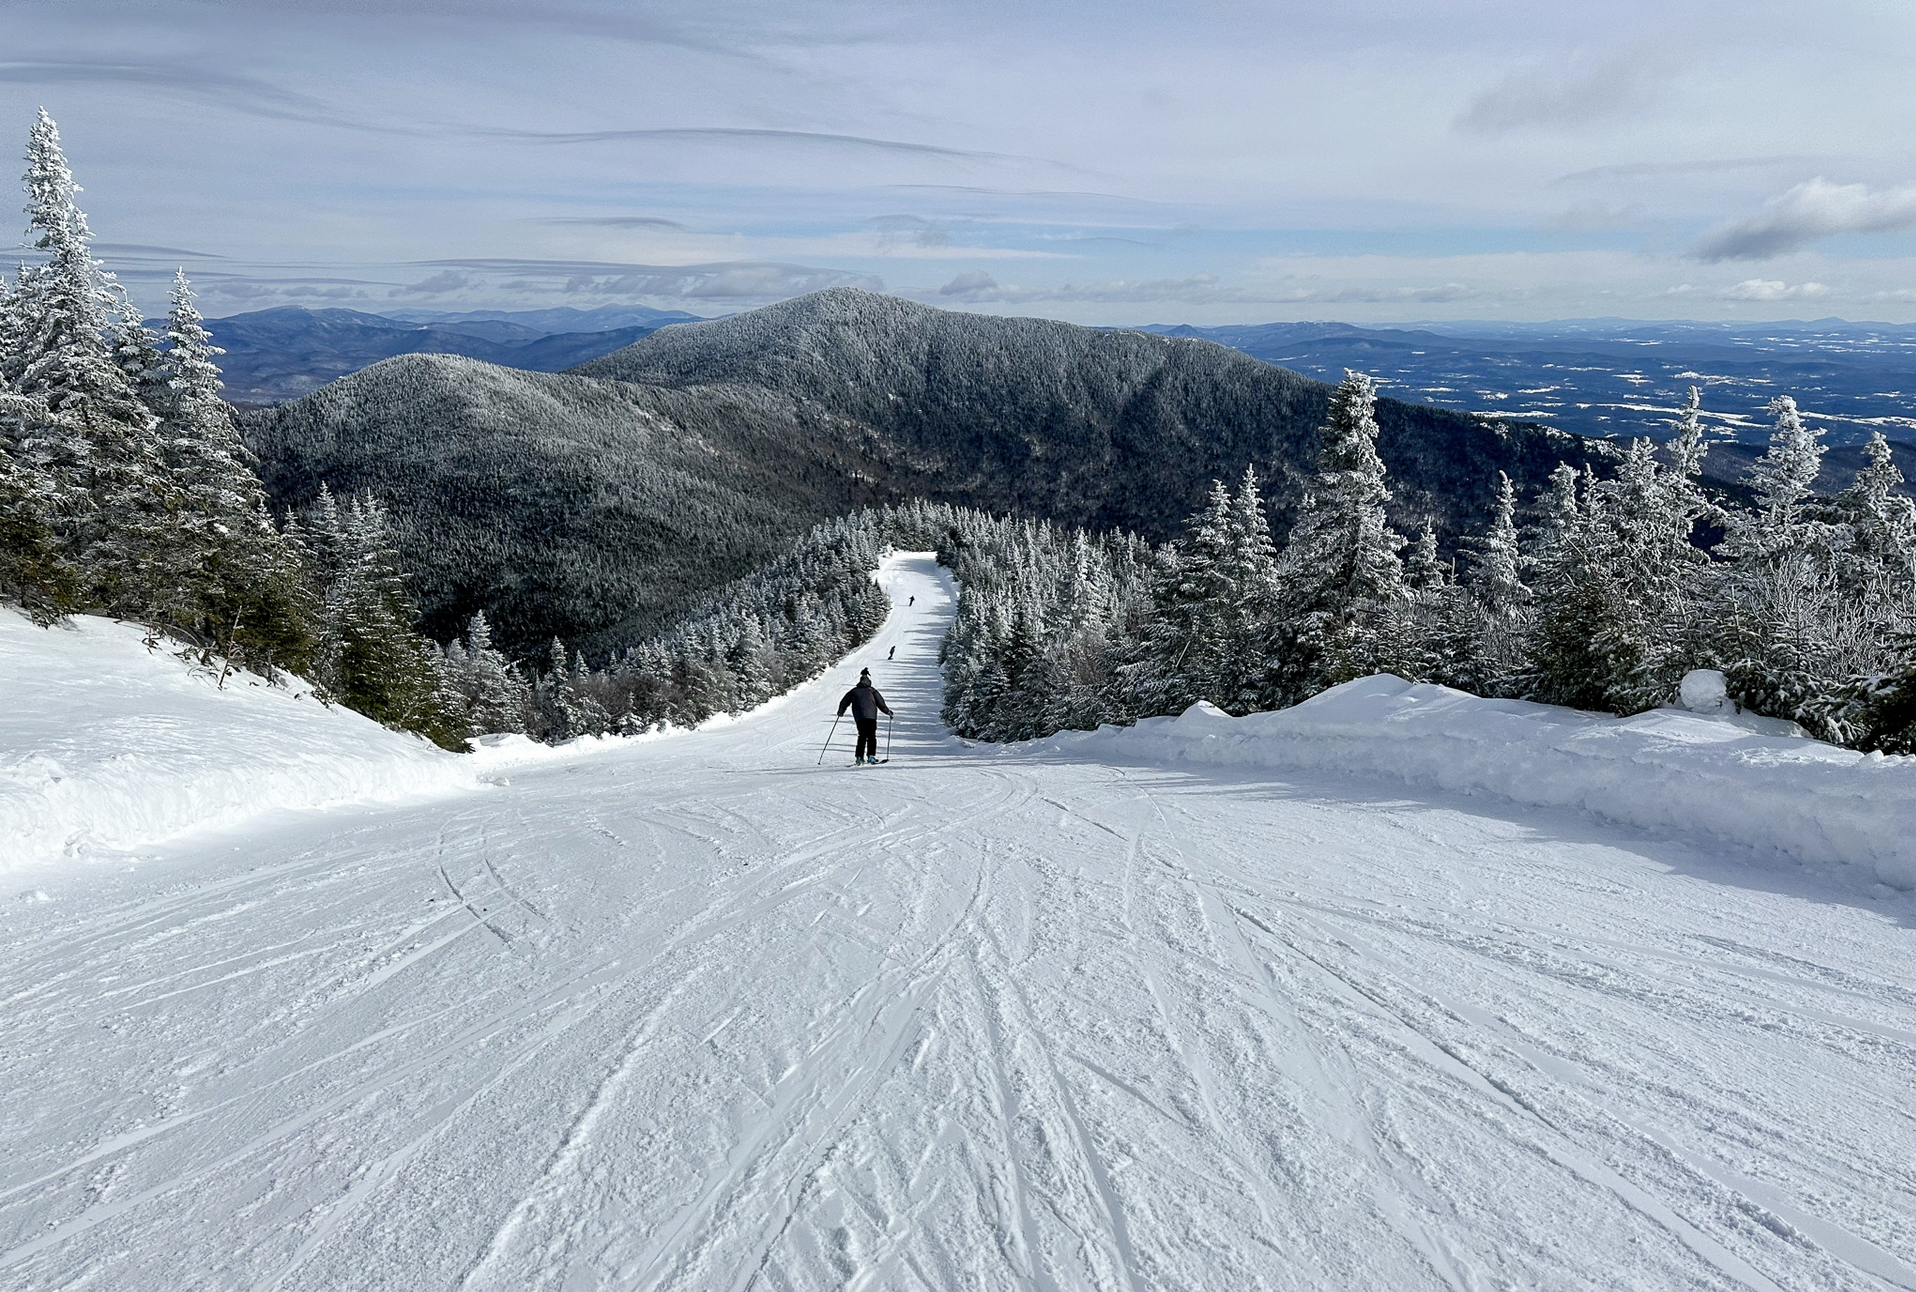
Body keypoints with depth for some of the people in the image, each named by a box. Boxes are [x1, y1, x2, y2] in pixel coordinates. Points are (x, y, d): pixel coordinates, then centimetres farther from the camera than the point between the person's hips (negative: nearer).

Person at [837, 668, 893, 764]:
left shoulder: (854, 691, 14)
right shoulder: (872, 690, 9)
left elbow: (844, 702, 16)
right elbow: (880, 702, 6)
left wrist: (840, 712, 32)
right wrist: (887, 711, 17)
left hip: (859, 718, 2)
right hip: (871, 716, -2)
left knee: (862, 736, 11)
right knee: (871, 736, 2)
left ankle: (859, 757, 3)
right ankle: (871, 756, -11)